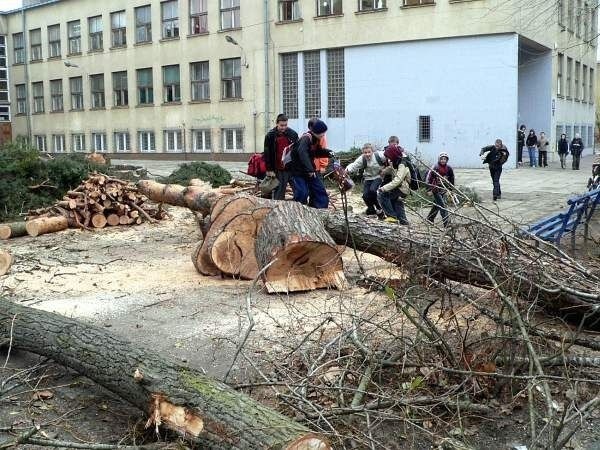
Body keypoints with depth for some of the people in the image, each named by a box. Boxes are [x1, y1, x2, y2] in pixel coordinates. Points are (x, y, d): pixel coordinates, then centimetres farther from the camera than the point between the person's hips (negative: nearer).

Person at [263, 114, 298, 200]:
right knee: (279, 191, 2)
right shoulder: (270, 135, -1)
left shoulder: (293, 134, 3)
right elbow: (267, 154, -1)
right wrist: (269, 169, -5)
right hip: (278, 169, -1)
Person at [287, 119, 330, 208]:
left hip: (310, 171, 9)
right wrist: (310, 169, -45)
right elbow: (302, 153, -38)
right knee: (302, 194, -15)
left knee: (320, 192, 7)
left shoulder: (316, 139, 4)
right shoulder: (306, 138, -21)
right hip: (298, 171, -9)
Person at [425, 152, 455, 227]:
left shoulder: (448, 168, 3)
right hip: (436, 190, -6)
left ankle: (429, 219, 31)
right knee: (442, 206, -11)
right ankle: (447, 222, -12)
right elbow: (428, 178, -12)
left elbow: (452, 178, 17)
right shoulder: (435, 168, -13)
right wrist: (429, 190, -15)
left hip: (444, 190, 6)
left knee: (437, 205, 15)